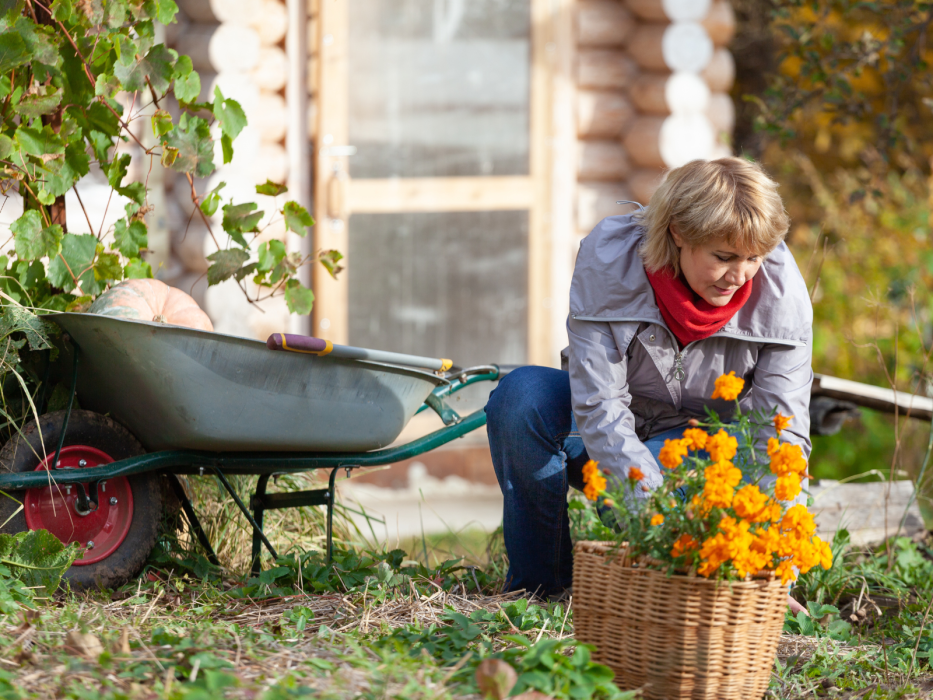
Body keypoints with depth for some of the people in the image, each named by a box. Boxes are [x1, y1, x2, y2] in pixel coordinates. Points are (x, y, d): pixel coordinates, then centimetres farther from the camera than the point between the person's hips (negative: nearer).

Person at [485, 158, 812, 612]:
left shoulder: (780, 289, -23)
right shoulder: (607, 259, -27)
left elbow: (784, 434, -22)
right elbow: (600, 410, -30)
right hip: (601, 436, 1)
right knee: (522, 394, -30)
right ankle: (536, 587, -16)